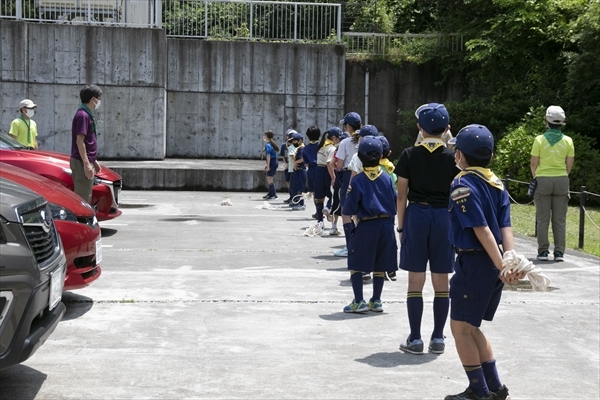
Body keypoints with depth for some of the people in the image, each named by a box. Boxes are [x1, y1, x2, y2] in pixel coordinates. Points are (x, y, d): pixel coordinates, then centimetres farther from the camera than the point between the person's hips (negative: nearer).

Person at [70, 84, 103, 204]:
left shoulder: (87, 115, 16)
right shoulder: (83, 115, -15)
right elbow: (79, 141, -21)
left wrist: (94, 161, 23)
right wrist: (86, 164, -24)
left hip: (87, 160, 10)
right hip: (82, 162, -10)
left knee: (86, 198, 15)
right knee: (82, 199, -7)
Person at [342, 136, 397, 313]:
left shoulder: (357, 181, -9)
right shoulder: (387, 178, 0)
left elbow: (350, 209, -9)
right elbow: (395, 202, 5)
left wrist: (356, 216, 12)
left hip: (365, 226, -4)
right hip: (386, 224, 4)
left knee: (356, 265, 6)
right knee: (380, 265, 13)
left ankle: (359, 302, 1)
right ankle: (376, 301, 20)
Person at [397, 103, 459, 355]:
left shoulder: (409, 156, -2)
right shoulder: (453, 158, -2)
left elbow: (402, 196, -2)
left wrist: (400, 227, 7)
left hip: (416, 215, 0)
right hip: (444, 217, 1)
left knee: (416, 281, 4)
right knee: (441, 282, 7)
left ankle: (415, 339, 5)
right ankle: (438, 339, 11)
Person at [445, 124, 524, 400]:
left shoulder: (462, 185, -15)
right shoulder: (497, 184, 10)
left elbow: (482, 230, -20)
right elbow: (505, 227, -2)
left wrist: (501, 267, -22)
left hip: (474, 263, -8)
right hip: (493, 264, 8)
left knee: (460, 328, 5)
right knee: (470, 327, 20)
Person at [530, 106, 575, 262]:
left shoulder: (540, 139, -7)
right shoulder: (568, 141, -1)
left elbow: (534, 163, -5)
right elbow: (569, 165, 2)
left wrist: (535, 177, 12)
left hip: (543, 180, -2)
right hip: (562, 180, 2)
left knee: (542, 219, 5)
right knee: (560, 219, 7)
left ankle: (543, 251, 4)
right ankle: (559, 252, 6)